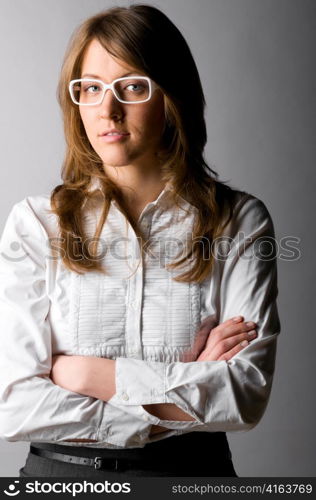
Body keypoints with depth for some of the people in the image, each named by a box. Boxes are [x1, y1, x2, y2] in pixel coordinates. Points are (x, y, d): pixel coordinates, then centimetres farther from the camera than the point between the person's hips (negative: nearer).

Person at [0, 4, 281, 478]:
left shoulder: (240, 221, -8)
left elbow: (248, 393, -16)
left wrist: (89, 373, -18)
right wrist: (185, 392, -17)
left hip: (191, 469, 0)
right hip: (59, 468, 1)